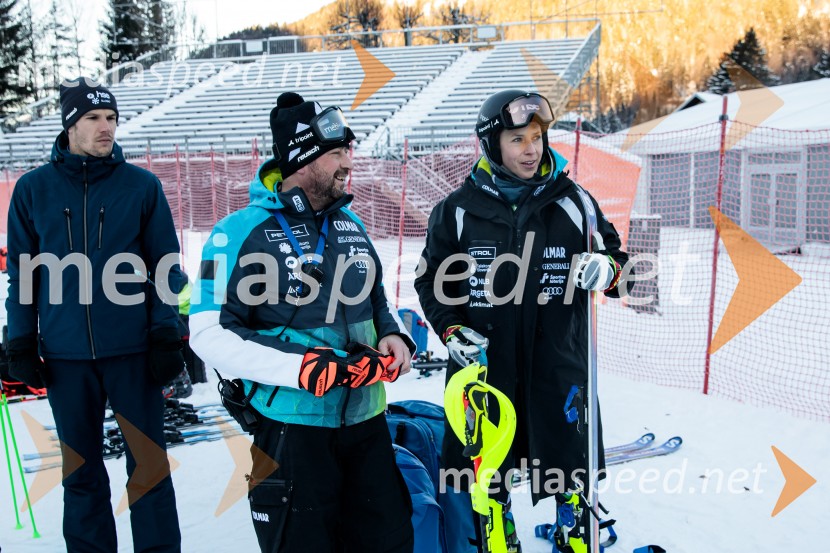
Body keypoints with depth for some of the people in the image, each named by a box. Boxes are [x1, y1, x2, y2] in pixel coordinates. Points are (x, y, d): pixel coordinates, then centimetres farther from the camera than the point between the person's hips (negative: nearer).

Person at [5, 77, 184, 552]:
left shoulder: (142, 186, -1)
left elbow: (166, 266, 1)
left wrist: (166, 335, -4)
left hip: (133, 351, -1)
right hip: (65, 355, 2)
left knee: (148, 464, 4)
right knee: (81, 469, 13)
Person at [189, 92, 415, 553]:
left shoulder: (350, 224, 9)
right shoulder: (242, 232, -11)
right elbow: (210, 334, -15)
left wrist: (395, 335, 0)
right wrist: (303, 368, -24)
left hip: (367, 420, 6)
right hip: (291, 428, -6)